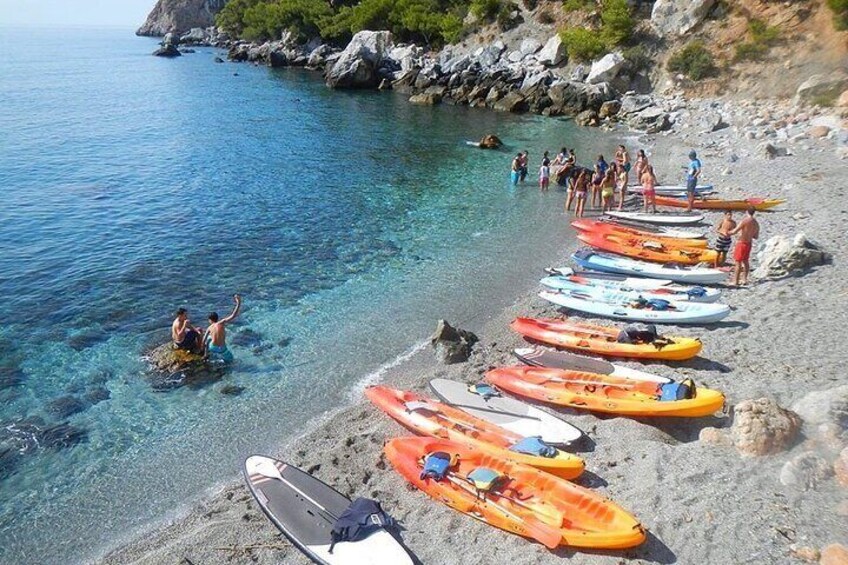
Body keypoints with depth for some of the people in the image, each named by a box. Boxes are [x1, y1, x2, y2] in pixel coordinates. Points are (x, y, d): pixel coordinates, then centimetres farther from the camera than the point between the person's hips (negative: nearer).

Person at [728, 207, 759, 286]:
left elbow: (735, 231, -20)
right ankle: (744, 279, 27)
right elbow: (756, 236, 14)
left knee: (738, 262, -4)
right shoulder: (756, 224, 5)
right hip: (749, 243, 7)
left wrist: (728, 233, -1)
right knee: (745, 261, 19)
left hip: (742, 243, -7)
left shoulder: (745, 220, -18)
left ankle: (735, 282, -3)